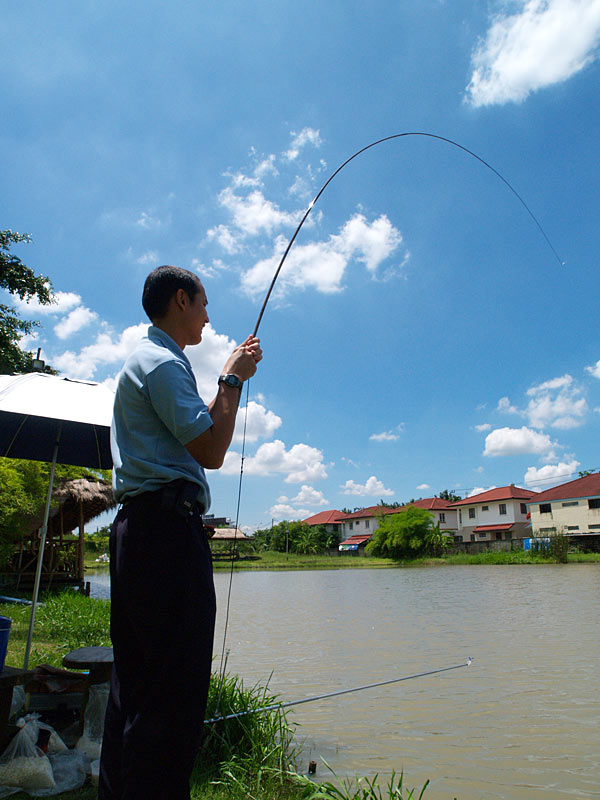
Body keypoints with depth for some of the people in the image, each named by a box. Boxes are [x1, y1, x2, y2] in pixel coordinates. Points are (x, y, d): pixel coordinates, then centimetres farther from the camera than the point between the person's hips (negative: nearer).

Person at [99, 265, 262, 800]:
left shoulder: (144, 361, 25)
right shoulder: (163, 362, -8)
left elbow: (197, 430, 28)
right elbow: (211, 452, -14)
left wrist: (231, 380, 25)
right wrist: (232, 380, -3)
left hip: (136, 529, 11)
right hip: (167, 524, -11)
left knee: (134, 678, 15)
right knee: (175, 684, -7)